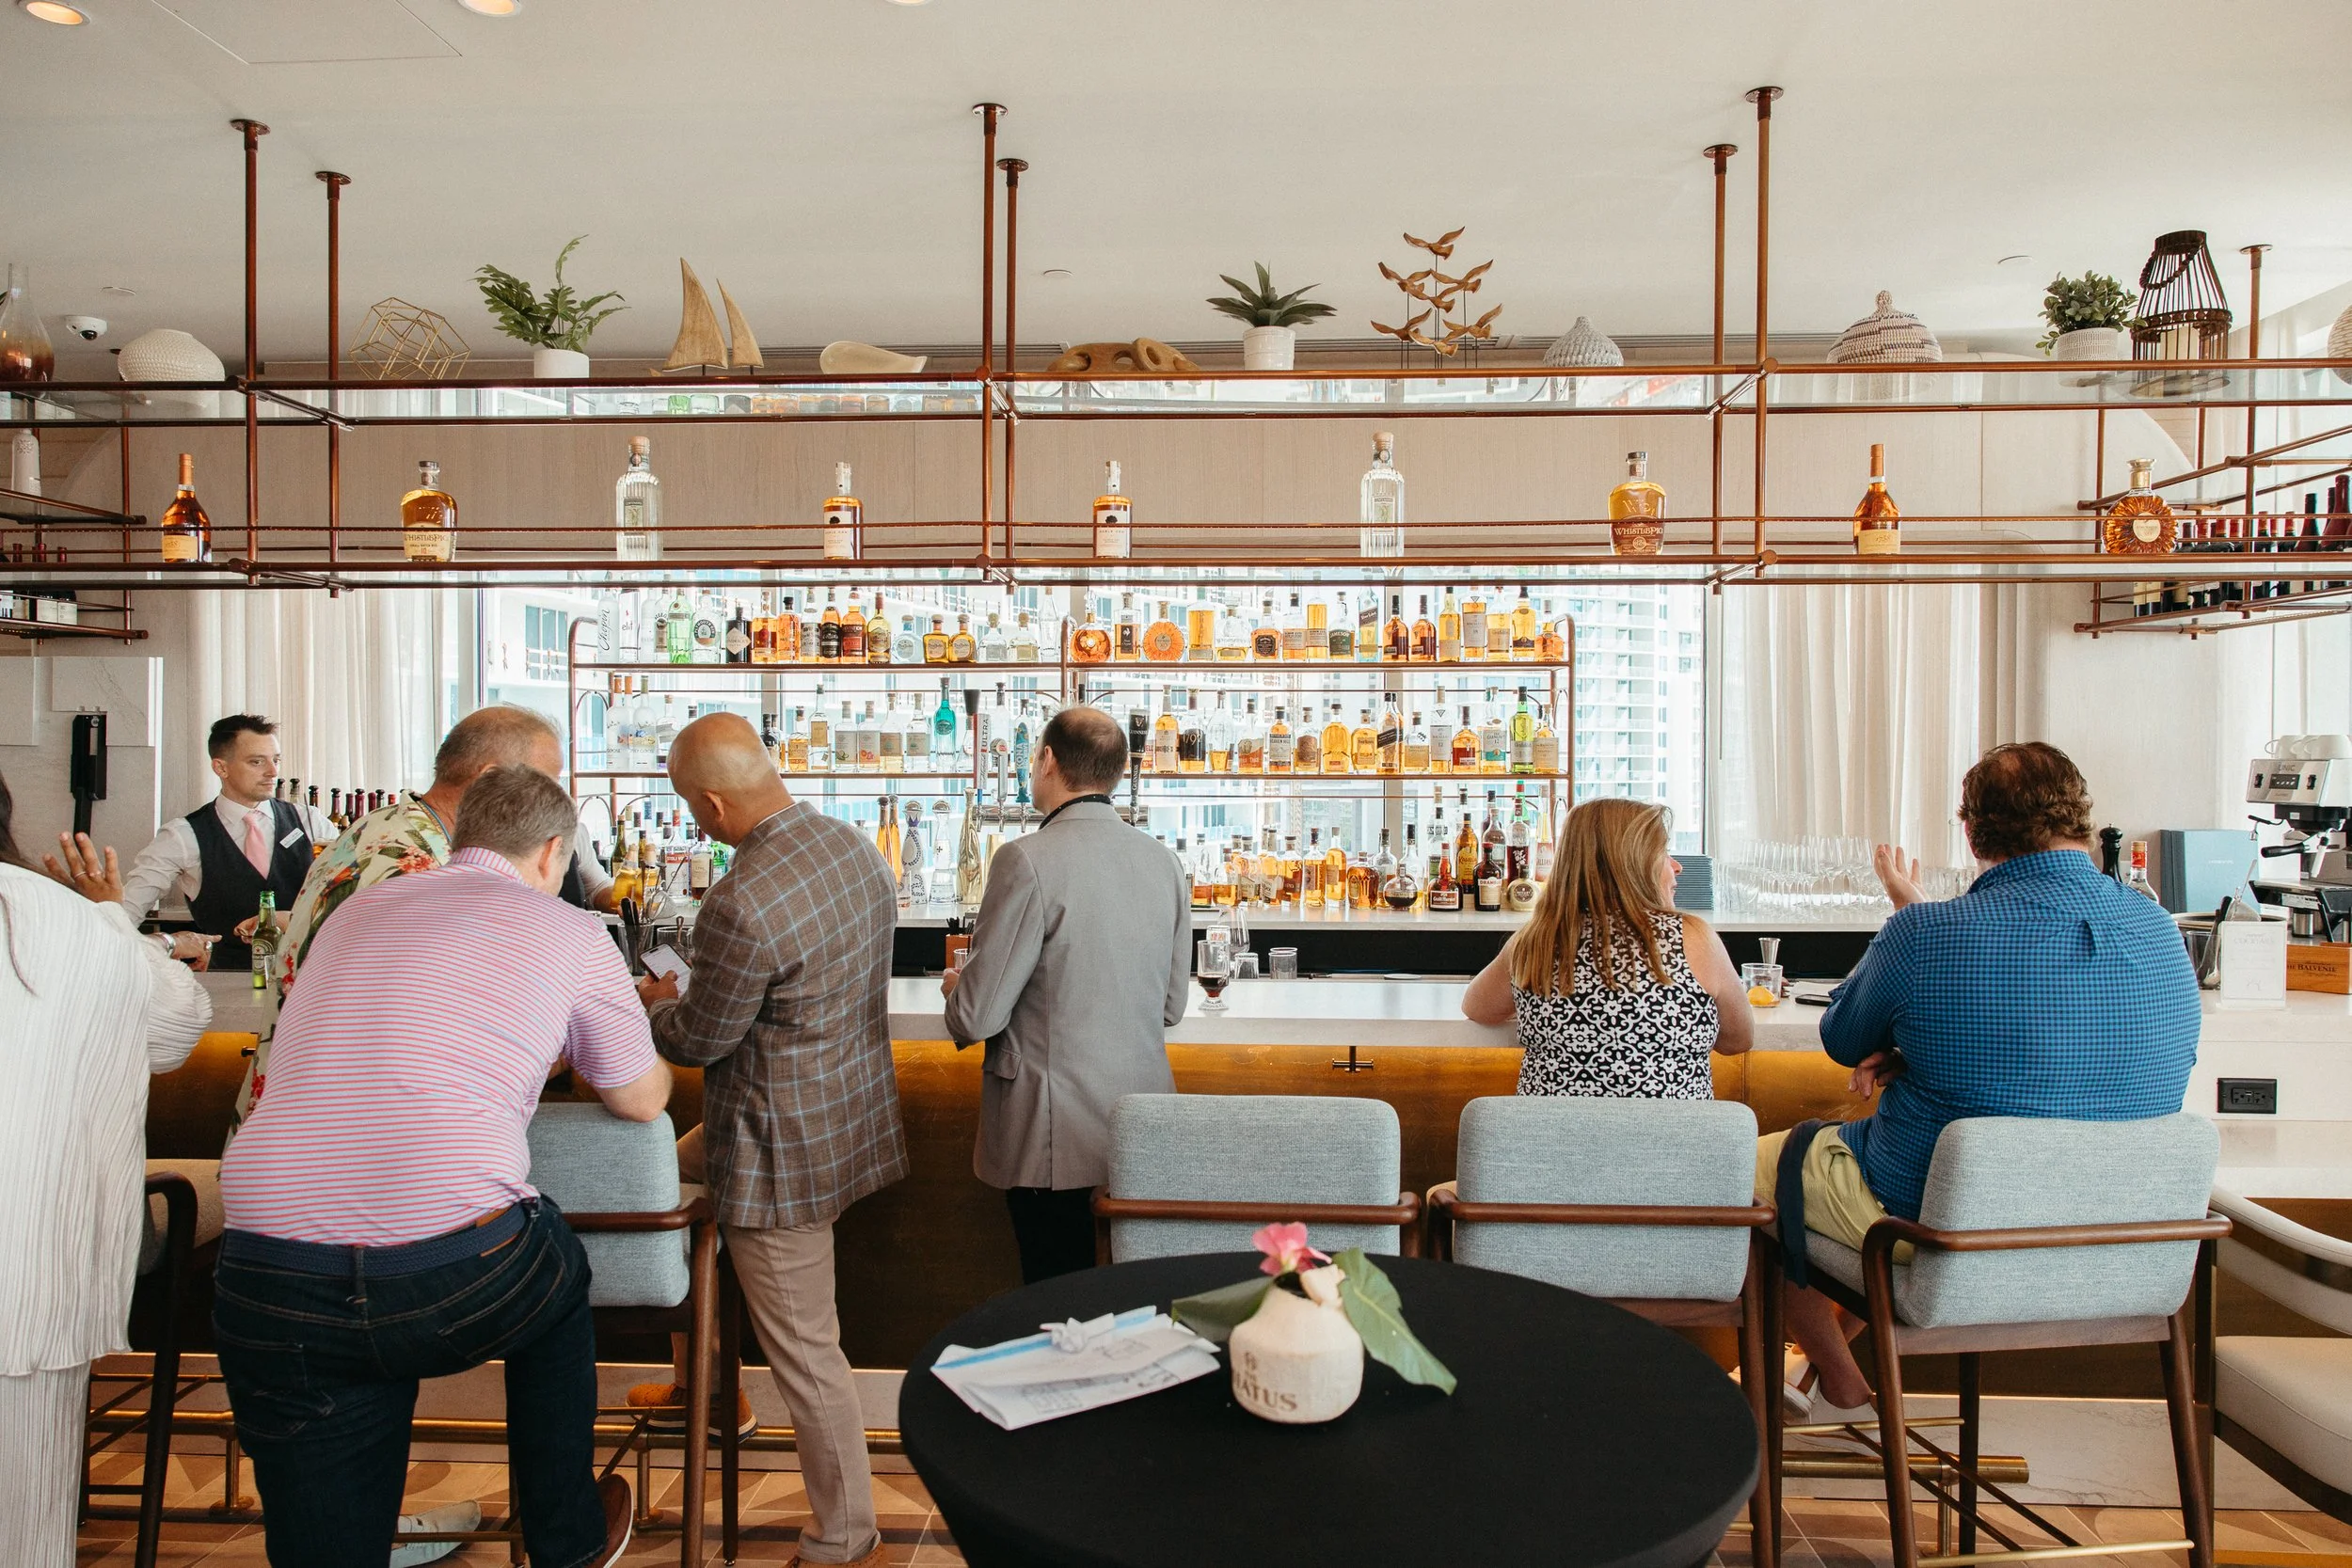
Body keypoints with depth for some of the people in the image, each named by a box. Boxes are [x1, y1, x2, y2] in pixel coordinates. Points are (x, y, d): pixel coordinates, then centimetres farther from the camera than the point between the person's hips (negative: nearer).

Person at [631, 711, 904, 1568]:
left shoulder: (741, 904, -30)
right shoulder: (853, 844, -2)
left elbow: (697, 1039, -16)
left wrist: (656, 1003, 7)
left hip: (786, 1150, -10)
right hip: (852, 1106, 10)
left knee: (804, 1351, 6)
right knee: (678, 1169, 31)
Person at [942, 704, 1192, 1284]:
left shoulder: (1028, 860, -18)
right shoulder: (1163, 860, 2)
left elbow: (978, 1015, -15)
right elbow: (1173, 1004, 10)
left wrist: (957, 989, 7)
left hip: (1053, 1137, -6)